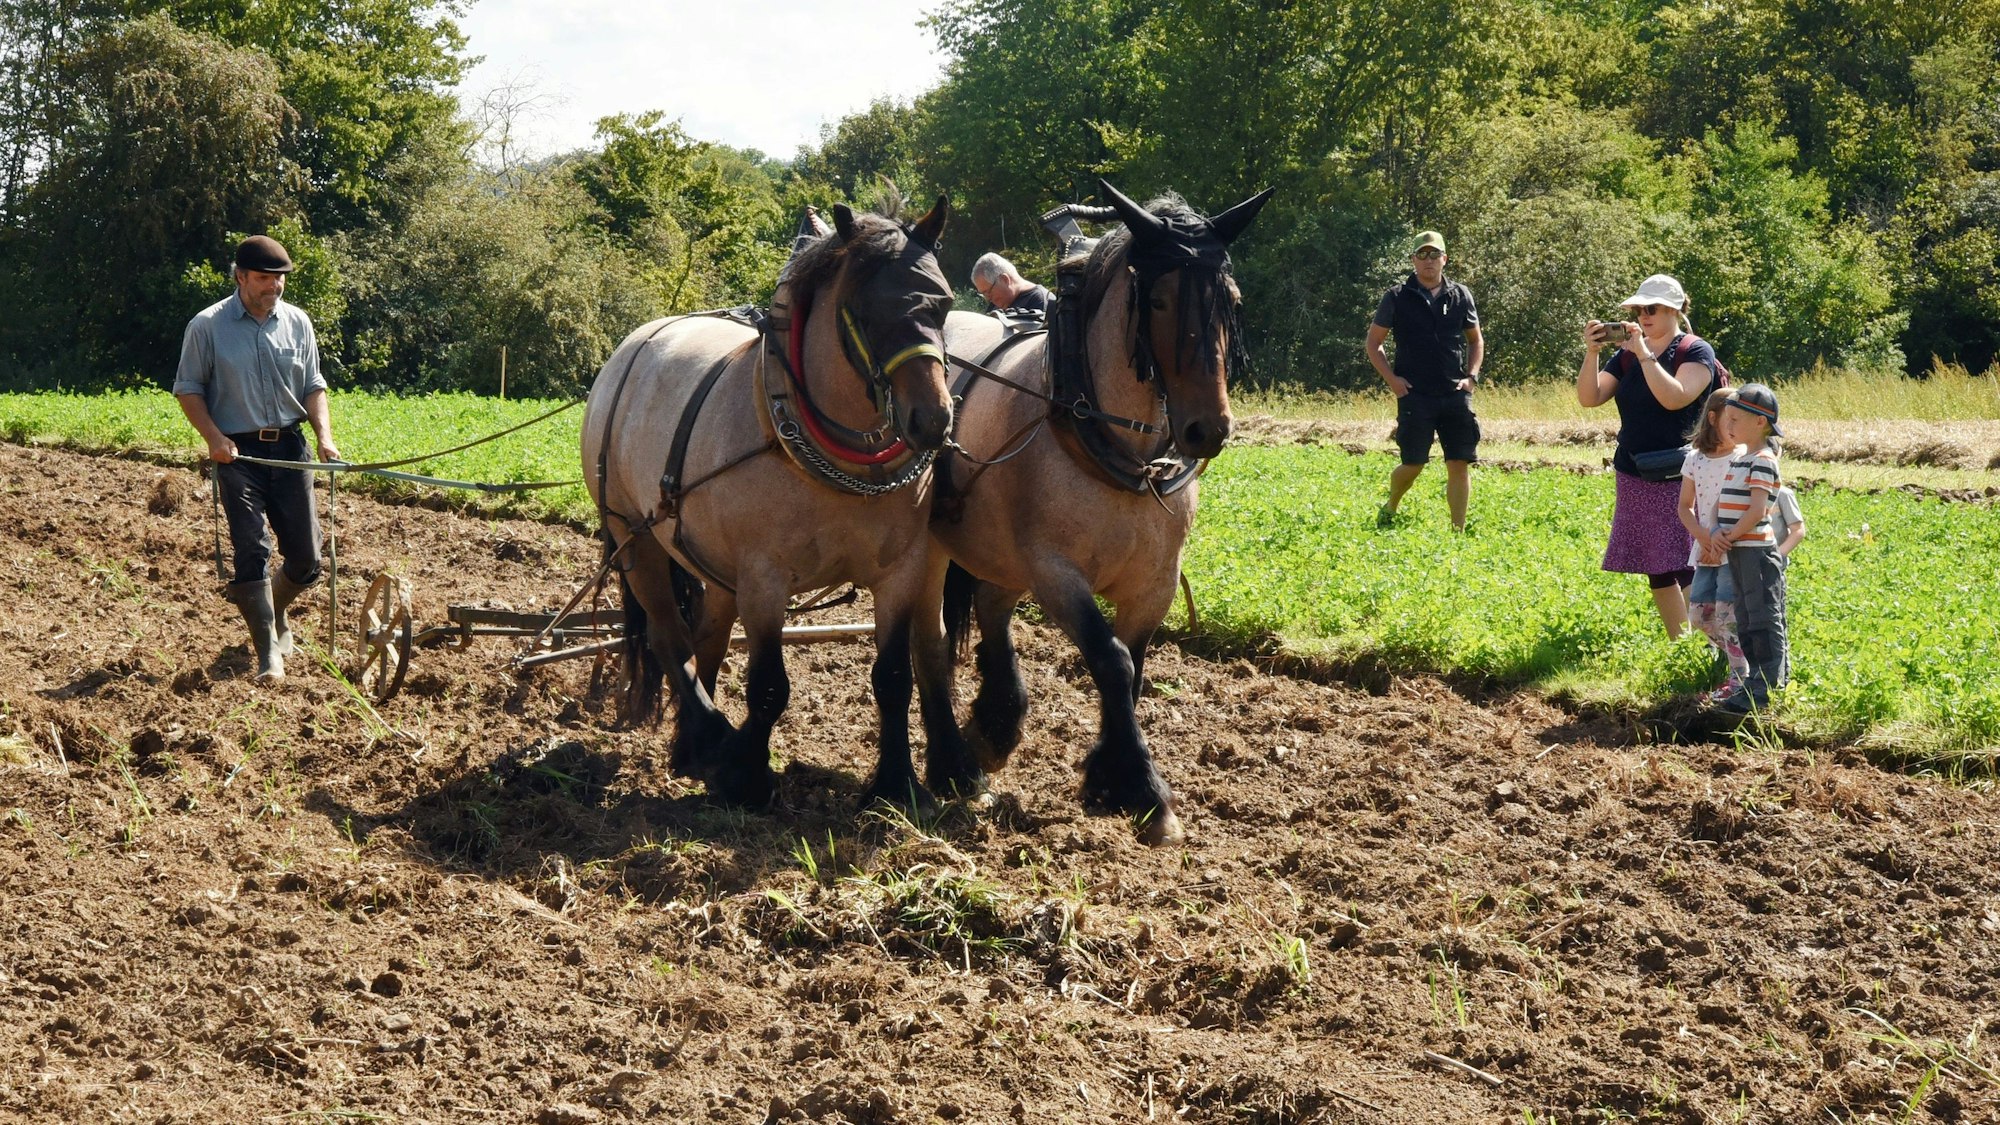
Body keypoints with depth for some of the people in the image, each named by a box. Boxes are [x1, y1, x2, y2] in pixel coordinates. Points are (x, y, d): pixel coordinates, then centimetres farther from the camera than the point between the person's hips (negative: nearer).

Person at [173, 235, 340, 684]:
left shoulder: (297, 323, 8)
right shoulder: (208, 326, -3)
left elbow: (313, 387, 13)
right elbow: (188, 389, 1)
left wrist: (324, 435, -3)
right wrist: (214, 438, -13)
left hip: (289, 447, 4)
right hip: (238, 452, -4)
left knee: (306, 557, 5)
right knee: (252, 550, -11)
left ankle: (272, 612, 35)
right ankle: (268, 654, -9)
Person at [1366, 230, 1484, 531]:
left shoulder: (1460, 296, 8)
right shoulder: (1398, 297, 1)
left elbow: (1476, 340, 19)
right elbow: (1372, 343, 7)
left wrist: (1471, 376, 4)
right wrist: (1391, 378, -4)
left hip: (1455, 394, 2)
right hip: (1415, 395, -2)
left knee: (1459, 464, -2)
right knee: (1413, 464, -3)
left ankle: (1458, 530, 5)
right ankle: (1389, 510, 25)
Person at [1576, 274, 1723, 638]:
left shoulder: (1696, 352, -5)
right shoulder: (1627, 355, 11)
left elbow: (1675, 397, -22)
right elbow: (1588, 398, 1)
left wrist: (1645, 354, -22)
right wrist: (1591, 352, -12)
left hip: (1678, 479, -6)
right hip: (1634, 478, 6)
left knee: (1683, 568, -12)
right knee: (1656, 570, 8)